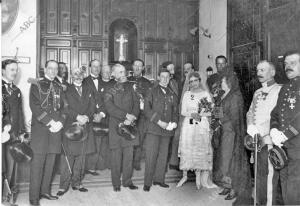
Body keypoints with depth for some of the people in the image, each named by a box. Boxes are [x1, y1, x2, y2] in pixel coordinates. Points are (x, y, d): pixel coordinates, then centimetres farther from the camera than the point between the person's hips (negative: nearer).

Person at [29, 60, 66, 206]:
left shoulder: (59, 88, 18)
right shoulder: (36, 86, 3)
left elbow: (63, 107, 12)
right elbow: (34, 106, -8)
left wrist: (60, 122, -6)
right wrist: (50, 122, -14)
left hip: (55, 130, 5)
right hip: (39, 129, -4)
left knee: (50, 163, 8)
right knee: (37, 163, -4)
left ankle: (45, 191, 20)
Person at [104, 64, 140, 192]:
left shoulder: (130, 87, 11)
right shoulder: (110, 90, 1)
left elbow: (136, 103, 3)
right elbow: (110, 108, -13)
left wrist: (132, 117, -15)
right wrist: (126, 115, -20)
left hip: (129, 125, 3)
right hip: (116, 125, -3)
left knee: (129, 155, 6)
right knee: (116, 155, 1)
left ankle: (127, 181, 18)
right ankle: (116, 183, 13)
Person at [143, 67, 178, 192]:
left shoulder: (172, 94, 14)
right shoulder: (152, 91, 3)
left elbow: (175, 110, 18)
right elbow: (147, 109, -5)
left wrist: (174, 122, -2)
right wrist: (159, 121, -14)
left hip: (167, 129, 4)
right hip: (153, 129, -4)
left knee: (163, 155, 8)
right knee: (151, 156, -4)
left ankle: (159, 179, 21)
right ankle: (147, 182, 4)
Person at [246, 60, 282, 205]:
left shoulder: (279, 90, -5)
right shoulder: (257, 92, 19)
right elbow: (250, 112, 20)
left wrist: (261, 133, -16)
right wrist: (250, 127, 0)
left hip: (269, 140, -7)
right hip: (256, 141, 7)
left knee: (269, 175, -7)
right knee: (258, 176, 13)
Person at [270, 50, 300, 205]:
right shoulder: (285, 88, 19)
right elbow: (275, 113, 17)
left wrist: (285, 134, -17)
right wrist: (274, 130, -1)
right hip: (283, 147, 7)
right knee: (286, 193, 13)